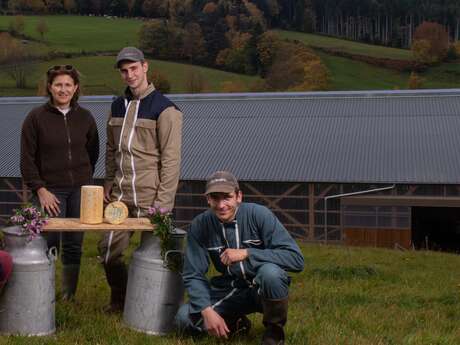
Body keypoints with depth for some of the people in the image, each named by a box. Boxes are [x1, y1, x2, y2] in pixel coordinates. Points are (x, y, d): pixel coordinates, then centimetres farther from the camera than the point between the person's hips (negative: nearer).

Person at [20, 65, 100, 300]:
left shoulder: (85, 117, 6)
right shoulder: (36, 117, -2)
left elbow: (93, 152, 18)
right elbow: (27, 159, -2)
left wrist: (84, 178, 12)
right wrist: (40, 189, -8)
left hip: (80, 189, 3)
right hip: (51, 190, -3)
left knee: (74, 245, 7)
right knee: (50, 243, -8)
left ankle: (69, 295, 19)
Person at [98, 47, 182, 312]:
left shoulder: (164, 108, -7)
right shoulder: (118, 106, 14)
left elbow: (171, 158, -11)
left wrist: (163, 201, -15)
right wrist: (109, 182, 11)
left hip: (149, 199, -6)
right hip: (120, 196, 6)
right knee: (109, 250, 8)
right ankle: (119, 301, 28)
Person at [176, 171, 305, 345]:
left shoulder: (259, 215, -18)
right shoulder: (200, 225, -9)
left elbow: (296, 259, -24)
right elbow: (193, 275, -5)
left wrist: (246, 253, -31)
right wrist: (207, 310, -22)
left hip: (264, 288, -3)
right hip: (229, 289, 3)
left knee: (270, 271, -36)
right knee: (185, 319, -17)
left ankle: (275, 330, -7)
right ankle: (235, 323, 12)